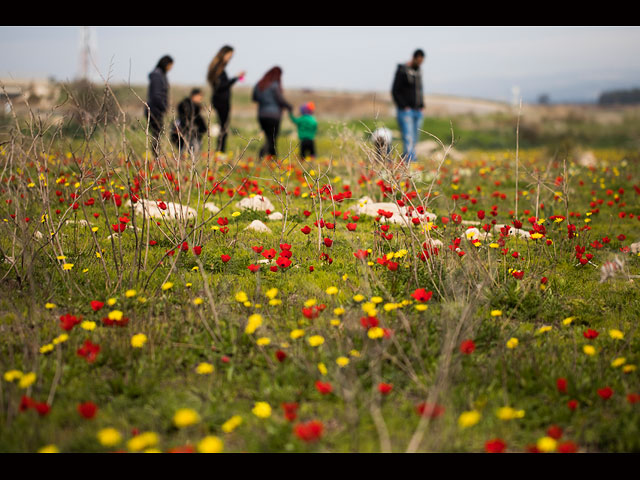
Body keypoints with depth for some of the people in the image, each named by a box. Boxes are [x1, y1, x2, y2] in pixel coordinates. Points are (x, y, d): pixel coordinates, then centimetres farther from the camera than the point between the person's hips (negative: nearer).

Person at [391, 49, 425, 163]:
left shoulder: (418, 72, 15)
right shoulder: (402, 71, -7)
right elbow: (395, 91, -8)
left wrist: (422, 105, 13)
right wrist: (404, 106, -13)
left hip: (417, 111, 7)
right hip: (406, 111, -7)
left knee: (414, 141, 6)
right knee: (408, 139, -16)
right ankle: (409, 163, -23)